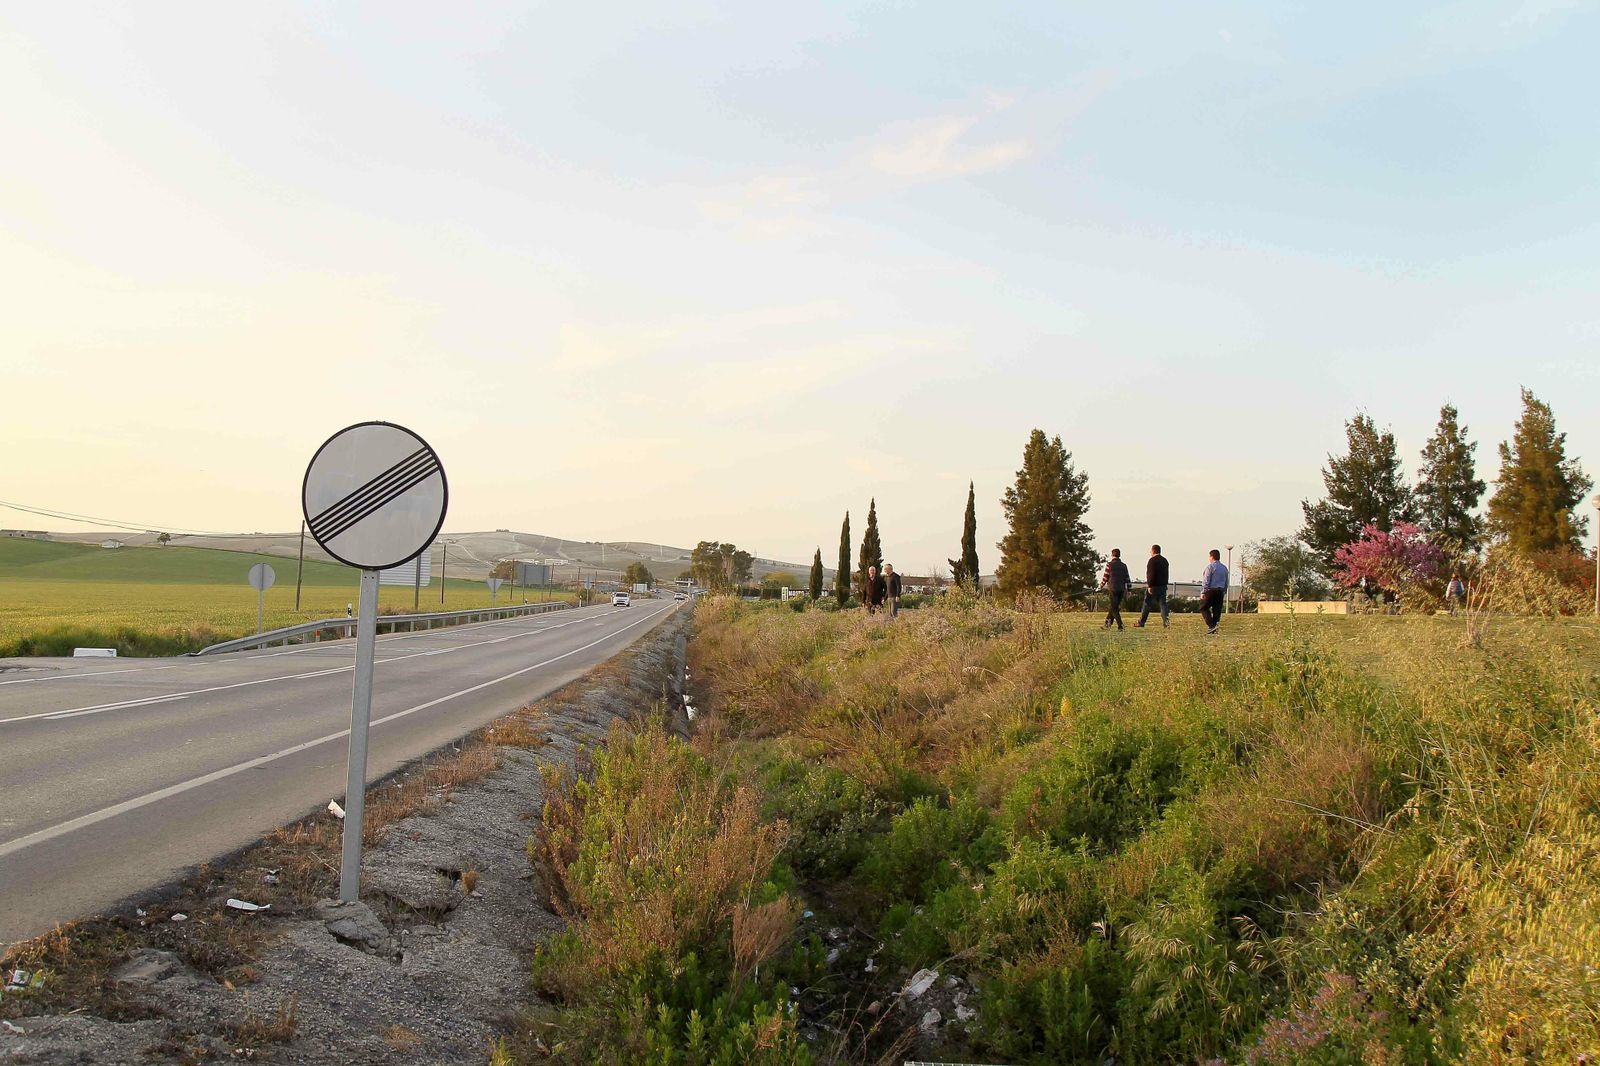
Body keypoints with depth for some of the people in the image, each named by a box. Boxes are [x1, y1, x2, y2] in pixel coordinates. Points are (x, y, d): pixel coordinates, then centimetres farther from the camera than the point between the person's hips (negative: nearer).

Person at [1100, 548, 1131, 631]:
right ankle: (1108, 623, 21)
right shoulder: (1124, 565, 9)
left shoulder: (1109, 564, -4)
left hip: (1113, 588, -5)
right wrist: (1128, 589, 16)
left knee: (1114, 608, -2)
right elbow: (1127, 578, 9)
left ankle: (1120, 626, -14)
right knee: (1114, 606, 16)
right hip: (1121, 589, 5)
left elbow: (1105, 577, -2)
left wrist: (1101, 586, 14)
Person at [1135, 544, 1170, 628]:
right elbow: (1166, 574, 19)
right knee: (1163, 603, 4)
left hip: (1154, 586, -7)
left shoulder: (1152, 560, -11)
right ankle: (1166, 622, -9)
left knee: (1147, 604, 0)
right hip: (1163, 586, 7)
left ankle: (1141, 623, 4)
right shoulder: (1164, 560, 16)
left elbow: (1151, 574, -19)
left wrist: (1149, 586, -19)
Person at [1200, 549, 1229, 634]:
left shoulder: (1210, 566, -7)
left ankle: (1211, 625, -14)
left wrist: (1203, 592, -11)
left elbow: (1206, 580, -11)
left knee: (1204, 608, 2)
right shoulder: (1224, 568, 15)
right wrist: (1224, 592, 23)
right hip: (1220, 591, 6)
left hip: (1211, 590, -6)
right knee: (1217, 610, 6)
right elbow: (1226, 582, 18)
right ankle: (1214, 630, 5)